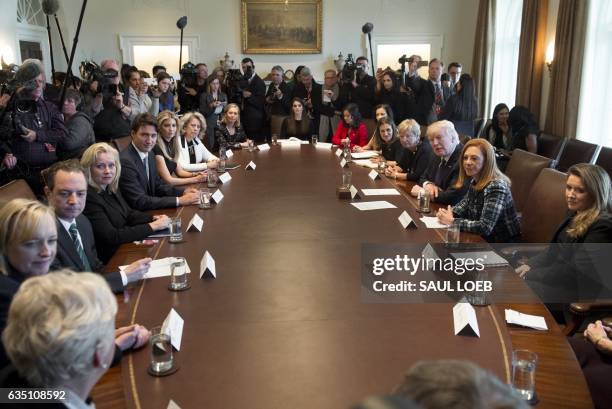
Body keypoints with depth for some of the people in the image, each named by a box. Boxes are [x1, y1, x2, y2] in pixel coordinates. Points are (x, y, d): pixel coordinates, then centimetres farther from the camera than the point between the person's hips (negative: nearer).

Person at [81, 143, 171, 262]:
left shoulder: (112, 188, 4)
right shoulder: (88, 197, -21)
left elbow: (129, 214, 14)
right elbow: (111, 237, -23)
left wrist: (154, 218, -4)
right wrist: (152, 226, -20)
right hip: (108, 261, -7)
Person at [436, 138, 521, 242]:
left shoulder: (496, 187, -25)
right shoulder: (475, 181, -1)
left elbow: (485, 227, -30)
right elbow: (465, 203, 18)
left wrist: (452, 221, -21)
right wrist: (447, 213, -2)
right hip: (483, 238, 7)